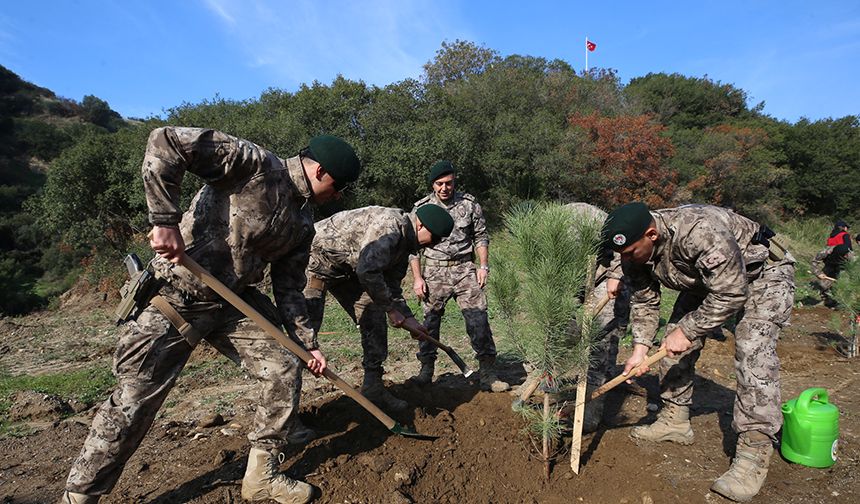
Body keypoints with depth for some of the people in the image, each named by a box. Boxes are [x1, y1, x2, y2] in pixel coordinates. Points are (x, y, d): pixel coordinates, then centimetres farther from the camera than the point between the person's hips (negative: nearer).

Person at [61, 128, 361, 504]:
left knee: (285, 370, 2)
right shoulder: (254, 163, -16)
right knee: (134, 401, 0)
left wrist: (307, 342, 9)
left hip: (234, 302, 7)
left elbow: (288, 288, 12)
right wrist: (165, 222, -25)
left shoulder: (302, 223, 7)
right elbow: (165, 143, -21)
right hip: (176, 294, -7)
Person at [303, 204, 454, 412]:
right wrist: (391, 309, -24)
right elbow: (367, 271, -35)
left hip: (346, 268, 10)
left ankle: (373, 388, 10)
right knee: (307, 322, -18)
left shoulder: (403, 242, 4)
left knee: (373, 319, 4)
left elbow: (392, 285, 10)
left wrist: (407, 318, 2)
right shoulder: (390, 225, -27)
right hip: (317, 256, -10)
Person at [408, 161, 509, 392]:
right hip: (434, 271, 0)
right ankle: (426, 370, 22)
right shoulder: (422, 208, 2)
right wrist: (417, 278, -1)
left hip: (465, 269, 0)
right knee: (430, 322, 6)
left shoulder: (469, 203, 4)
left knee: (479, 319, -5)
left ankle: (488, 374, 6)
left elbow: (481, 236, 11)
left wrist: (483, 266, 1)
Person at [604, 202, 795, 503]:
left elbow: (732, 293, -34)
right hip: (704, 279, 7)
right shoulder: (635, 253, -16)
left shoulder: (700, 231, -41)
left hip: (762, 273, -7)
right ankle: (675, 421, 18)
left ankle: (754, 456, -13)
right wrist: (640, 347, -15)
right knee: (674, 345, 2)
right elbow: (644, 301, -6)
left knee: (752, 352, -21)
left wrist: (687, 331, -29)